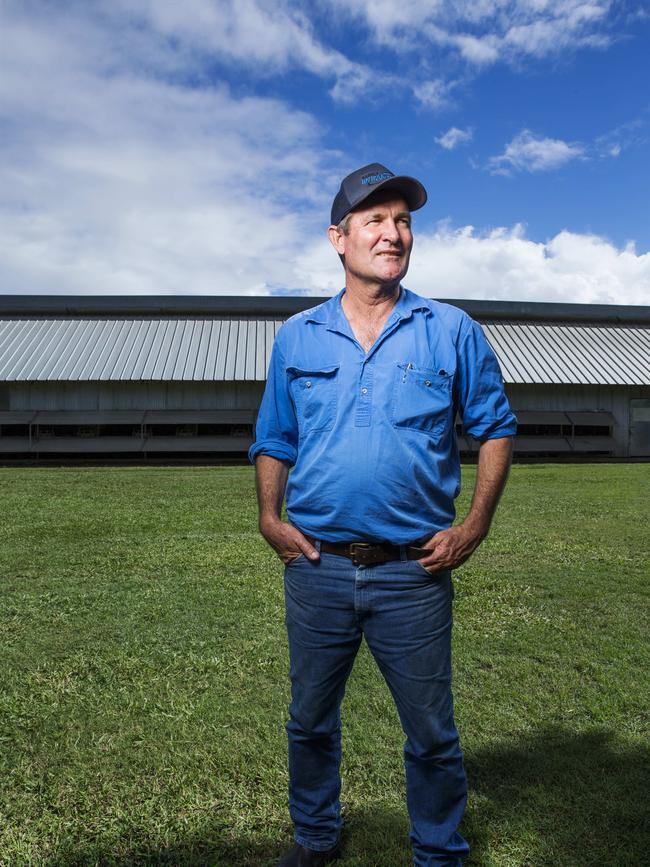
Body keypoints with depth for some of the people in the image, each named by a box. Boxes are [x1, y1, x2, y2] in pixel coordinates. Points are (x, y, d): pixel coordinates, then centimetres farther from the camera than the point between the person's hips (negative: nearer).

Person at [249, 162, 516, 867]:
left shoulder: (452, 332, -1)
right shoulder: (296, 338, 5)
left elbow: (496, 428, 5)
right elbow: (273, 441, 12)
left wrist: (474, 527, -3)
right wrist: (270, 519, -1)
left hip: (414, 572, -1)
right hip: (316, 569, 2)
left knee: (432, 735, 14)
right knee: (310, 721, 20)